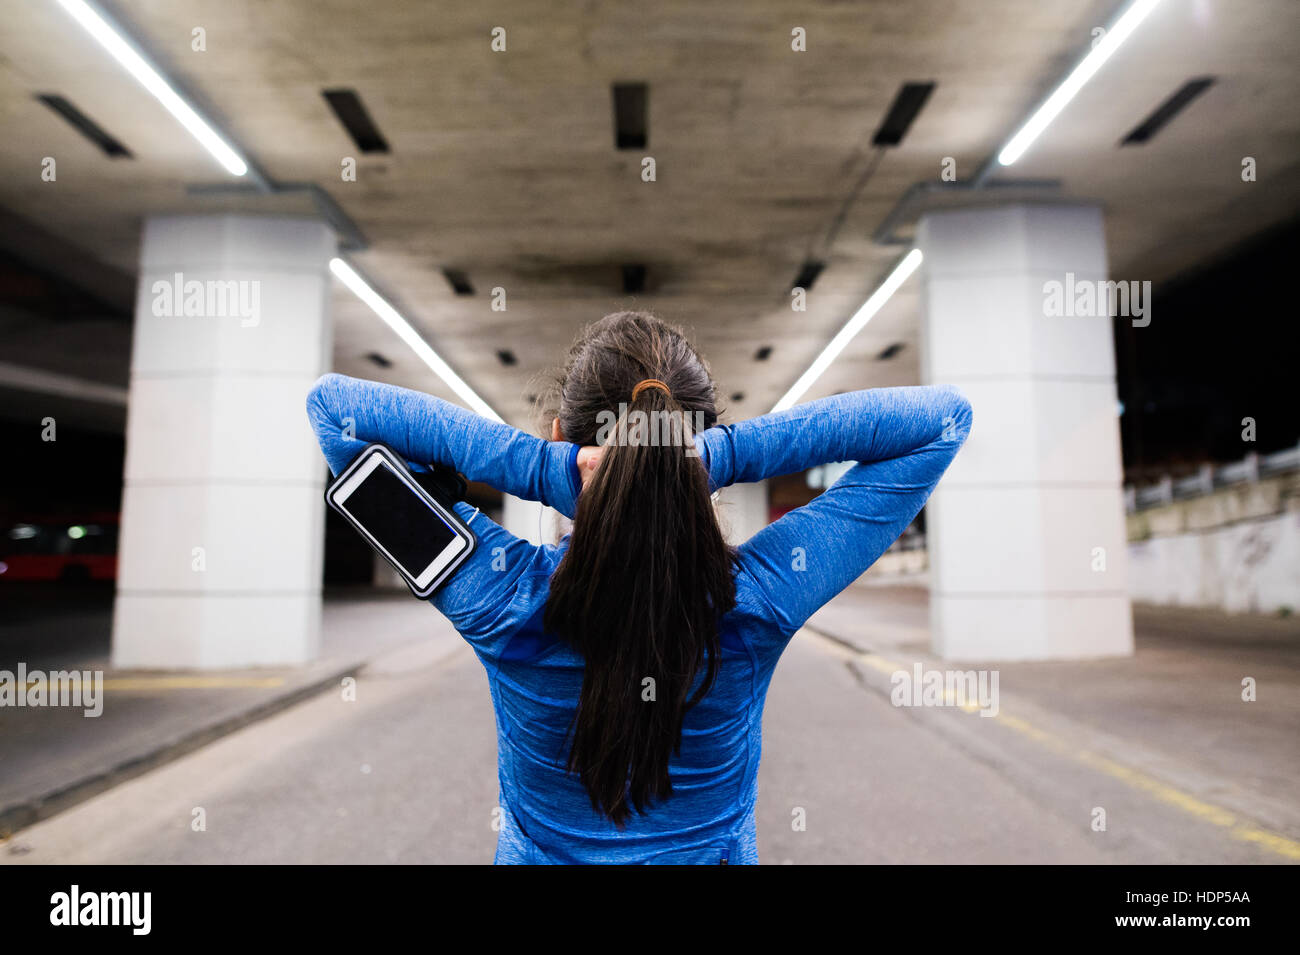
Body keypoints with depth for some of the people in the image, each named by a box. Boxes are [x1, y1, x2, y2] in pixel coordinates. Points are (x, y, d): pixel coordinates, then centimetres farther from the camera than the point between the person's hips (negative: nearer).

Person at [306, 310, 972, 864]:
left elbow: (332, 400, -20)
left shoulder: (503, 600, -28)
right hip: (711, 850, 0)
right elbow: (944, 417, -19)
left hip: (539, 851, 0)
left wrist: (541, 469, -31)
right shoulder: (759, 603, -27)